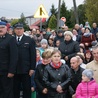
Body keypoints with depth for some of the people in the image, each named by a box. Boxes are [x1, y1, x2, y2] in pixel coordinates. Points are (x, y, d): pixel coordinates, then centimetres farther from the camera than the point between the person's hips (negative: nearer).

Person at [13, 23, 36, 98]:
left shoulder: (30, 40, 2)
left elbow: (33, 55, 0)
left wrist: (32, 68, -6)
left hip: (26, 70, -1)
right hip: (14, 70, 1)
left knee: (27, 89, 6)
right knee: (15, 90, 8)